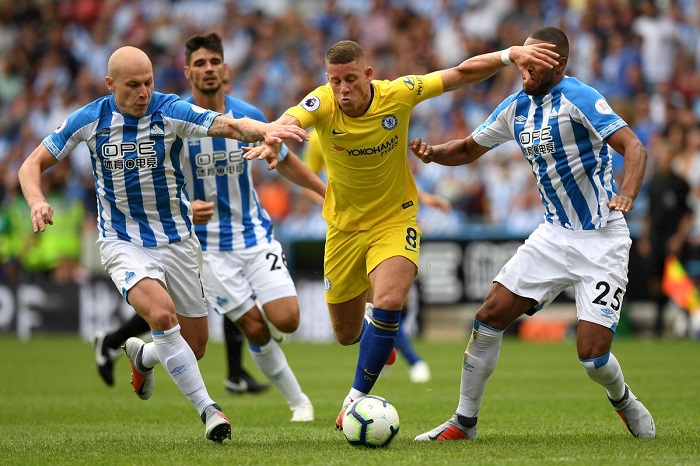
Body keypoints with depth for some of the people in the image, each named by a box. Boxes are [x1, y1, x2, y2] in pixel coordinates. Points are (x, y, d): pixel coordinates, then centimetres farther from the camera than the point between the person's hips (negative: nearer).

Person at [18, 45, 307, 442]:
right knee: (161, 312, -29)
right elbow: (34, 164, 2)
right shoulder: (89, 120, -7)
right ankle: (208, 410, -21)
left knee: (195, 346, 6)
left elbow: (229, 125, -28)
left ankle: (142, 356, 41)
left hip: (177, 241, 2)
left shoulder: (171, 112, -12)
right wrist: (37, 201, -19)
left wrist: (264, 130, -50)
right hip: (123, 242, -2)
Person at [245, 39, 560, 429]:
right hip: (345, 226, 2)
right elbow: (291, 119, -42)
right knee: (346, 334, 12)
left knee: (389, 301, -28)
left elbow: (462, 73, -10)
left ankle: (357, 399, -14)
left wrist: (510, 55, -23)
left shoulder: (398, 95, -18)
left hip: (396, 219, -1)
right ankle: (377, 341, 52)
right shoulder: (323, 104, -20)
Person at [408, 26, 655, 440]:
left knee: (592, 354, -13)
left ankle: (624, 401, 23)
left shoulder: (577, 97, -17)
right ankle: (464, 422, 10)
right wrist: (433, 152, -3)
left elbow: (634, 147, -25)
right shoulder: (517, 108, 6)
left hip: (602, 241, -7)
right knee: (490, 316, -3)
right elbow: (469, 149, 19)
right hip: (556, 234, 7)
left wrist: (626, 195, -43)